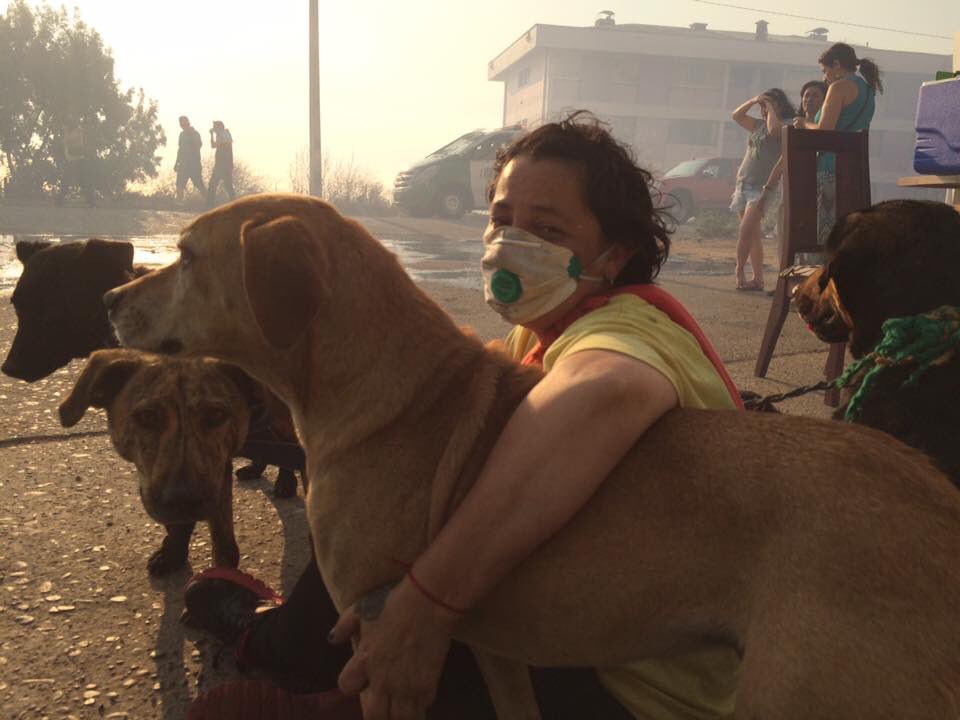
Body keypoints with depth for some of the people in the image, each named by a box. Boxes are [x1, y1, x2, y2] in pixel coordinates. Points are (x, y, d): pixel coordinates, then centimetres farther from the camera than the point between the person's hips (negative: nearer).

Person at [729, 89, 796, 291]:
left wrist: (771, 107, -8)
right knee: (753, 233, 5)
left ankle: (740, 271, -7)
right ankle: (758, 279, 6)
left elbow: (773, 129, -23)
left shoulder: (786, 125, -2)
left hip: (762, 187, -7)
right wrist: (754, 100, 7)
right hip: (743, 184, 7)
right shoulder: (758, 124, 18)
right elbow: (736, 116, 18)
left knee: (745, 231, -20)